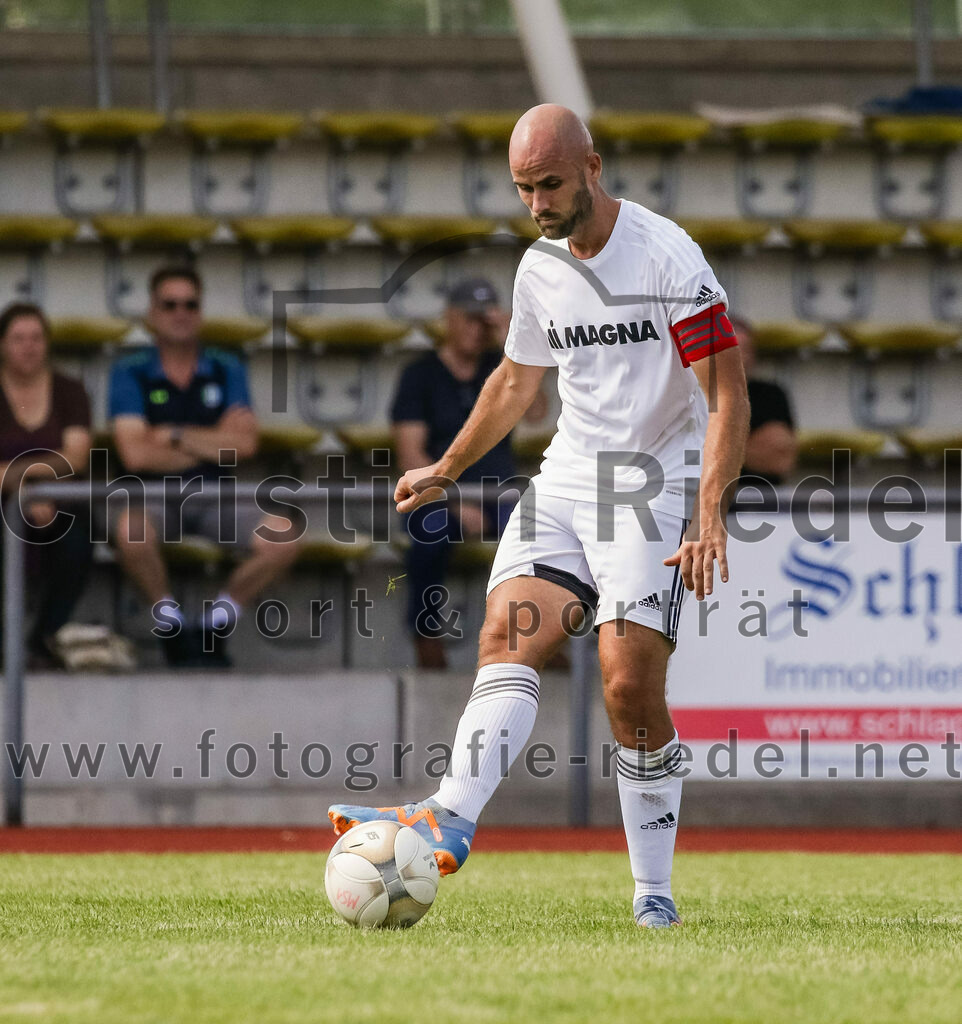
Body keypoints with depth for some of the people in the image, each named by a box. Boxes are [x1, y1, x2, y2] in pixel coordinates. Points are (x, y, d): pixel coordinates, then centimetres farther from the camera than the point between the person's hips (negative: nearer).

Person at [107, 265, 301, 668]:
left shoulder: (227, 371, 10)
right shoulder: (130, 373, 2)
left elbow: (245, 444, -5)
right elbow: (135, 454, -11)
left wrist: (174, 435, -7)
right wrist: (211, 443, -4)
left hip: (216, 499, 3)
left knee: (282, 535, -24)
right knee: (130, 529, -38)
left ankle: (214, 629, -3)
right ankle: (170, 622, -11)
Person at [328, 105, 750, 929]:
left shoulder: (667, 257, -13)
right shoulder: (540, 269, 9)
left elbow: (727, 397, -15)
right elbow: (518, 379, 27)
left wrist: (710, 519, -24)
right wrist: (447, 470, 32)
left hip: (658, 486, -6)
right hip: (567, 480, 6)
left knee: (630, 684, -15)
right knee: (508, 635, -17)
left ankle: (654, 891, -3)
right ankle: (450, 819, -34)